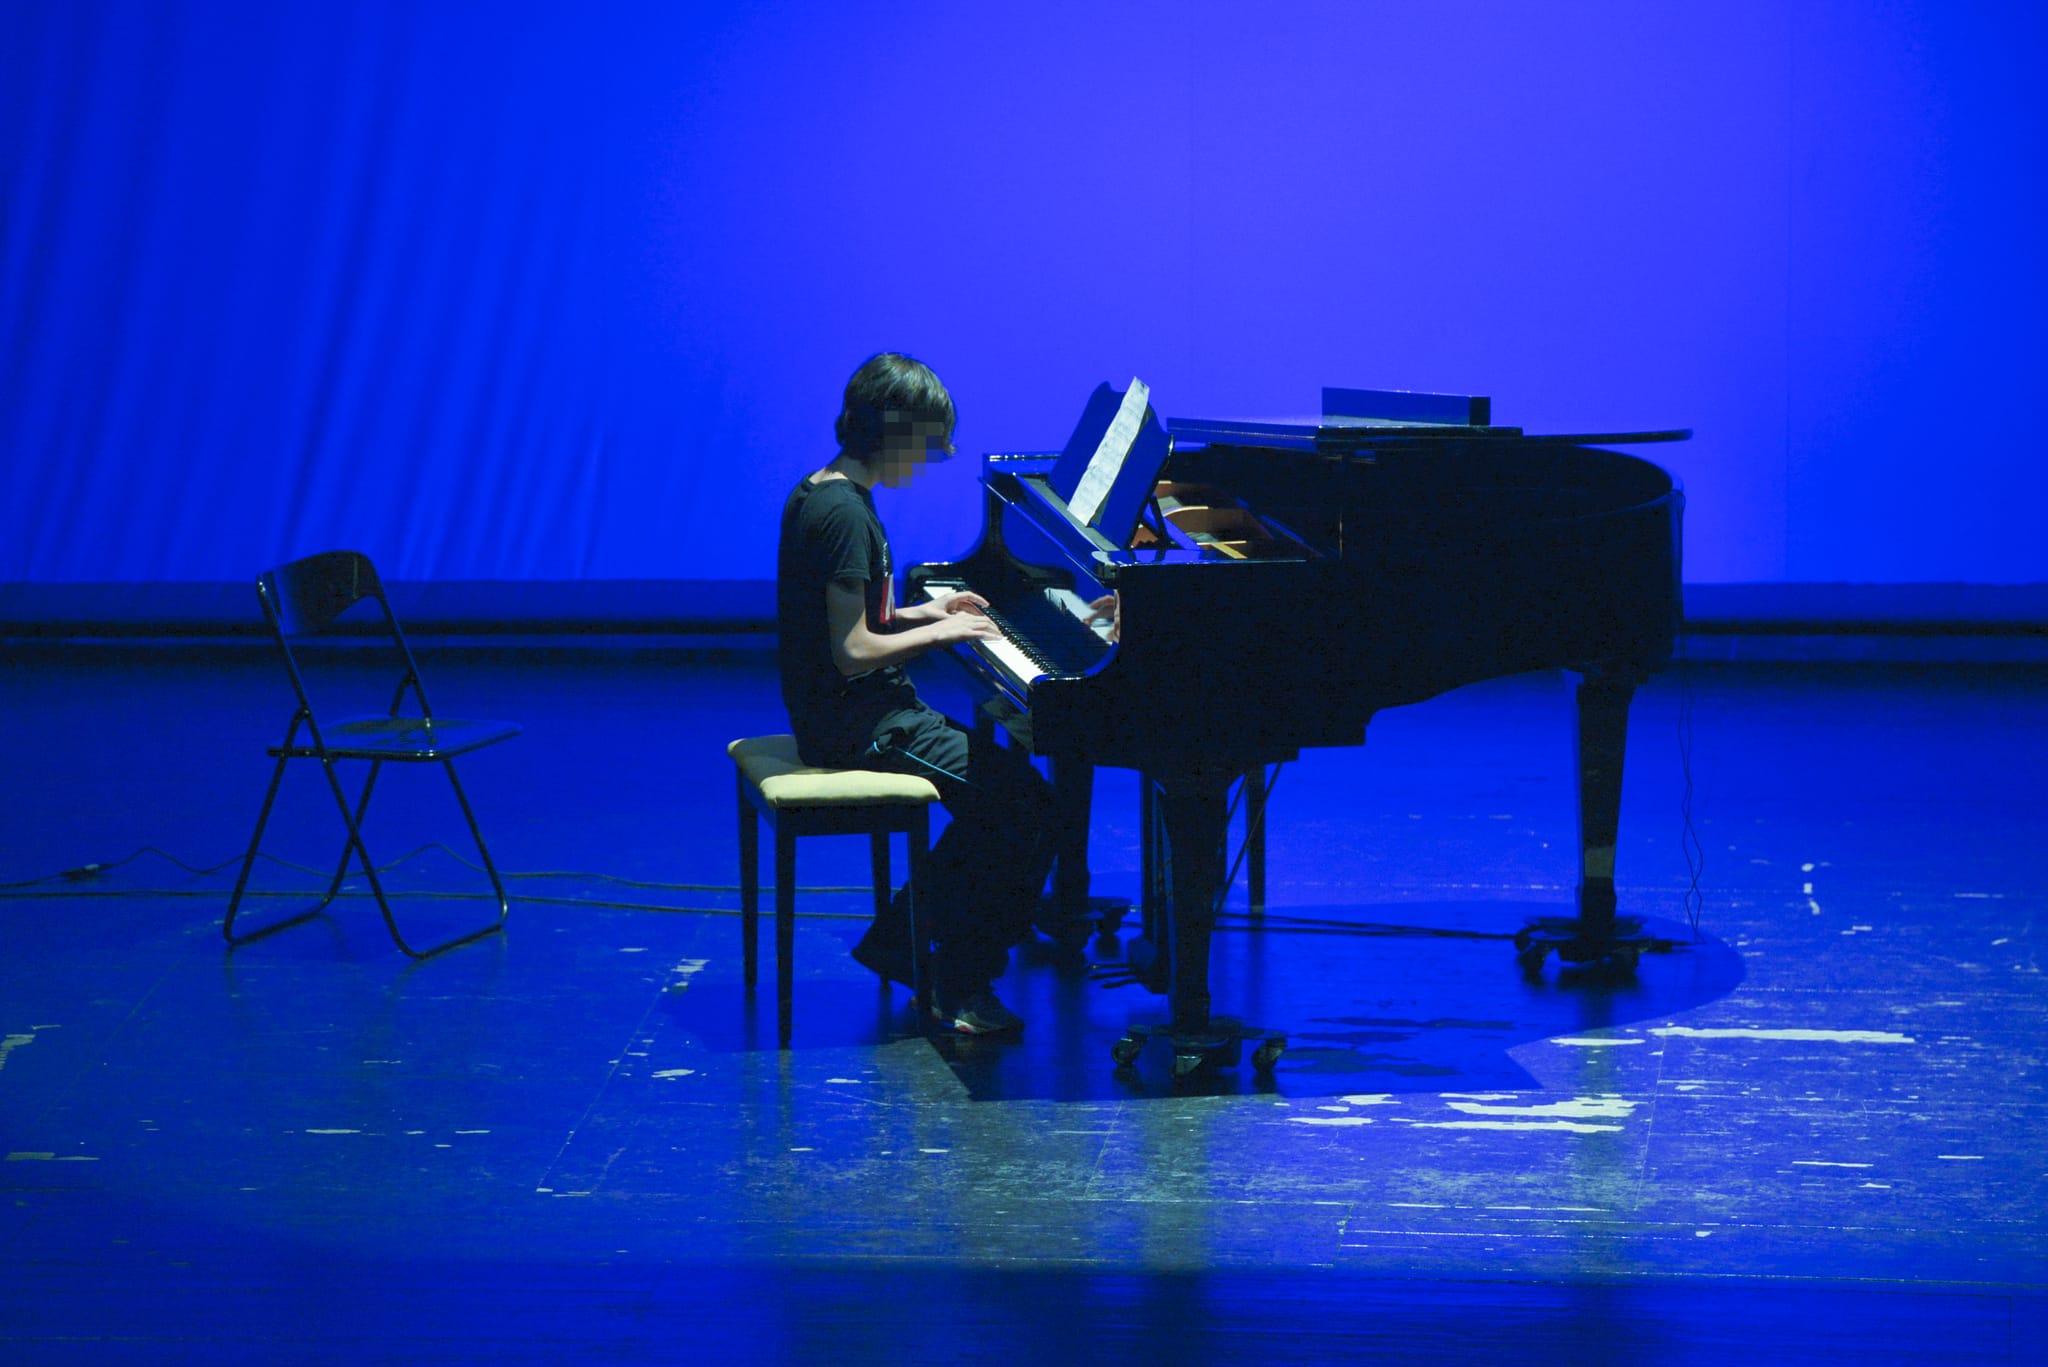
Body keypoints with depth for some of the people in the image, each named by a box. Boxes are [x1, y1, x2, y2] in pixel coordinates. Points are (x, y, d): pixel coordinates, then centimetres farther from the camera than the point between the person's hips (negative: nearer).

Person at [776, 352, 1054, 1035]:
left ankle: (899, 940, 17)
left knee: (997, 780, 16)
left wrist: (924, 613, 12)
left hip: (839, 712, 11)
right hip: (858, 726, -11)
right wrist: (938, 633, -11)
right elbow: (854, 653, -24)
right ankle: (961, 986, -5)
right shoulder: (845, 512, -21)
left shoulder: (819, 493, 11)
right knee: (1025, 799, -14)